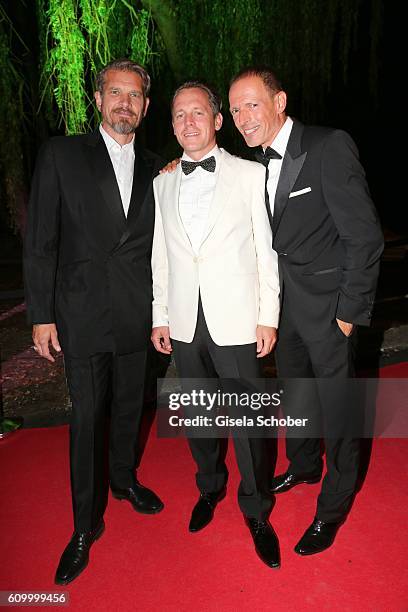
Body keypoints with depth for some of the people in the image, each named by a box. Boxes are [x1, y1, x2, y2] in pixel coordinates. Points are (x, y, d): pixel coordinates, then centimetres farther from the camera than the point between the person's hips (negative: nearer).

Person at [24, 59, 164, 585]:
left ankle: (124, 478, 44)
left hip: (135, 314, 4)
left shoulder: (153, 168, 8)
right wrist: (41, 315, -9)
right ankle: (87, 525, 24)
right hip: (83, 314, -3)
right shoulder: (62, 154, -3)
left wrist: (160, 310, 7)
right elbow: (40, 241, -5)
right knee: (87, 418, 5)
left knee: (129, 405, 18)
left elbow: (155, 245, 10)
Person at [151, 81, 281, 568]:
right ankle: (210, 488, 41)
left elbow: (265, 249, -1)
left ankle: (256, 512, 27)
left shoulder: (250, 175, 0)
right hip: (185, 325, 4)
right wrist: (160, 317, 7)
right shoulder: (162, 184, 9)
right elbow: (160, 255, 10)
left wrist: (268, 316, -5)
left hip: (236, 322, -3)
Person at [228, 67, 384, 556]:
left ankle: (333, 505, 30)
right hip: (282, 299, 7)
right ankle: (303, 466, 48)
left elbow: (365, 237, -17)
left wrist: (350, 311, -15)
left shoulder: (330, 147, -17)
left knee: (336, 405, 7)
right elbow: (266, 235, 10)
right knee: (294, 391, 22)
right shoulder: (257, 161, 4)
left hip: (326, 301, -6)